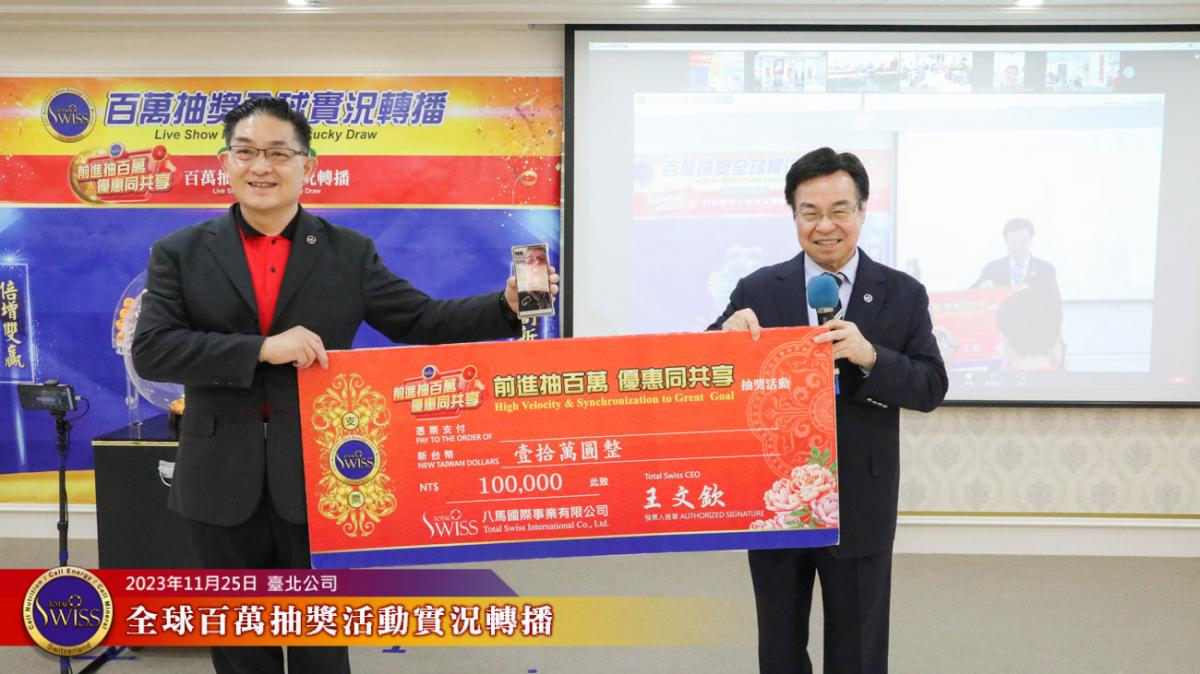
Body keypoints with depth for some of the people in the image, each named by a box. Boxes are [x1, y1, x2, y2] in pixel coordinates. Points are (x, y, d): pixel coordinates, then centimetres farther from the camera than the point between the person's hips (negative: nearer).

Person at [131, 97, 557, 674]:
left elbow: (421, 321, 2)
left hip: (318, 481, 0)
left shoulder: (350, 252, 3)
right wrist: (262, 349, -19)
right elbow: (150, 349, -8)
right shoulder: (181, 254, 2)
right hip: (223, 486, 1)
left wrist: (505, 305, -14)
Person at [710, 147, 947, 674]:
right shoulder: (758, 291, -1)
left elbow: (932, 388, -5)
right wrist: (729, 333, -22)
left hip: (860, 506, -1)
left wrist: (869, 356, -23)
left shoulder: (903, 294, -1)